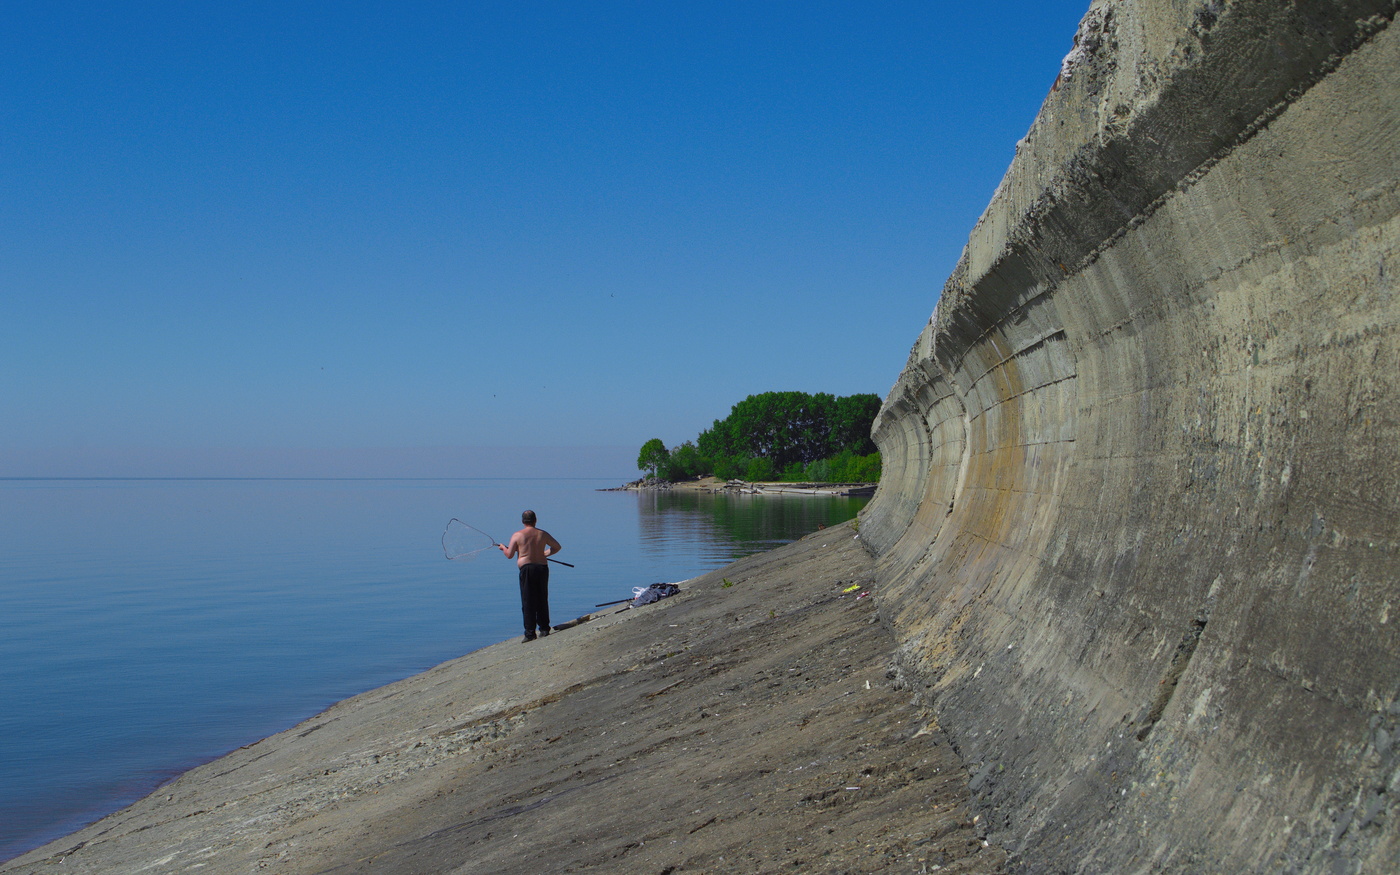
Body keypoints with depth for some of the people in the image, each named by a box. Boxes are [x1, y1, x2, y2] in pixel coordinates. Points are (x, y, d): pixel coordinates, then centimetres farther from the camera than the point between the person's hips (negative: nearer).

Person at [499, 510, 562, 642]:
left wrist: (503, 547, 20)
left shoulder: (517, 535, -1)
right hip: (542, 567, 3)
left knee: (528, 602, 0)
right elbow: (557, 547, 13)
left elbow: (509, 555, 0)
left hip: (527, 568, -3)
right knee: (542, 600, 12)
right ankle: (544, 629, 15)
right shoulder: (542, 534, 7)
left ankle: (530, 633, -1)